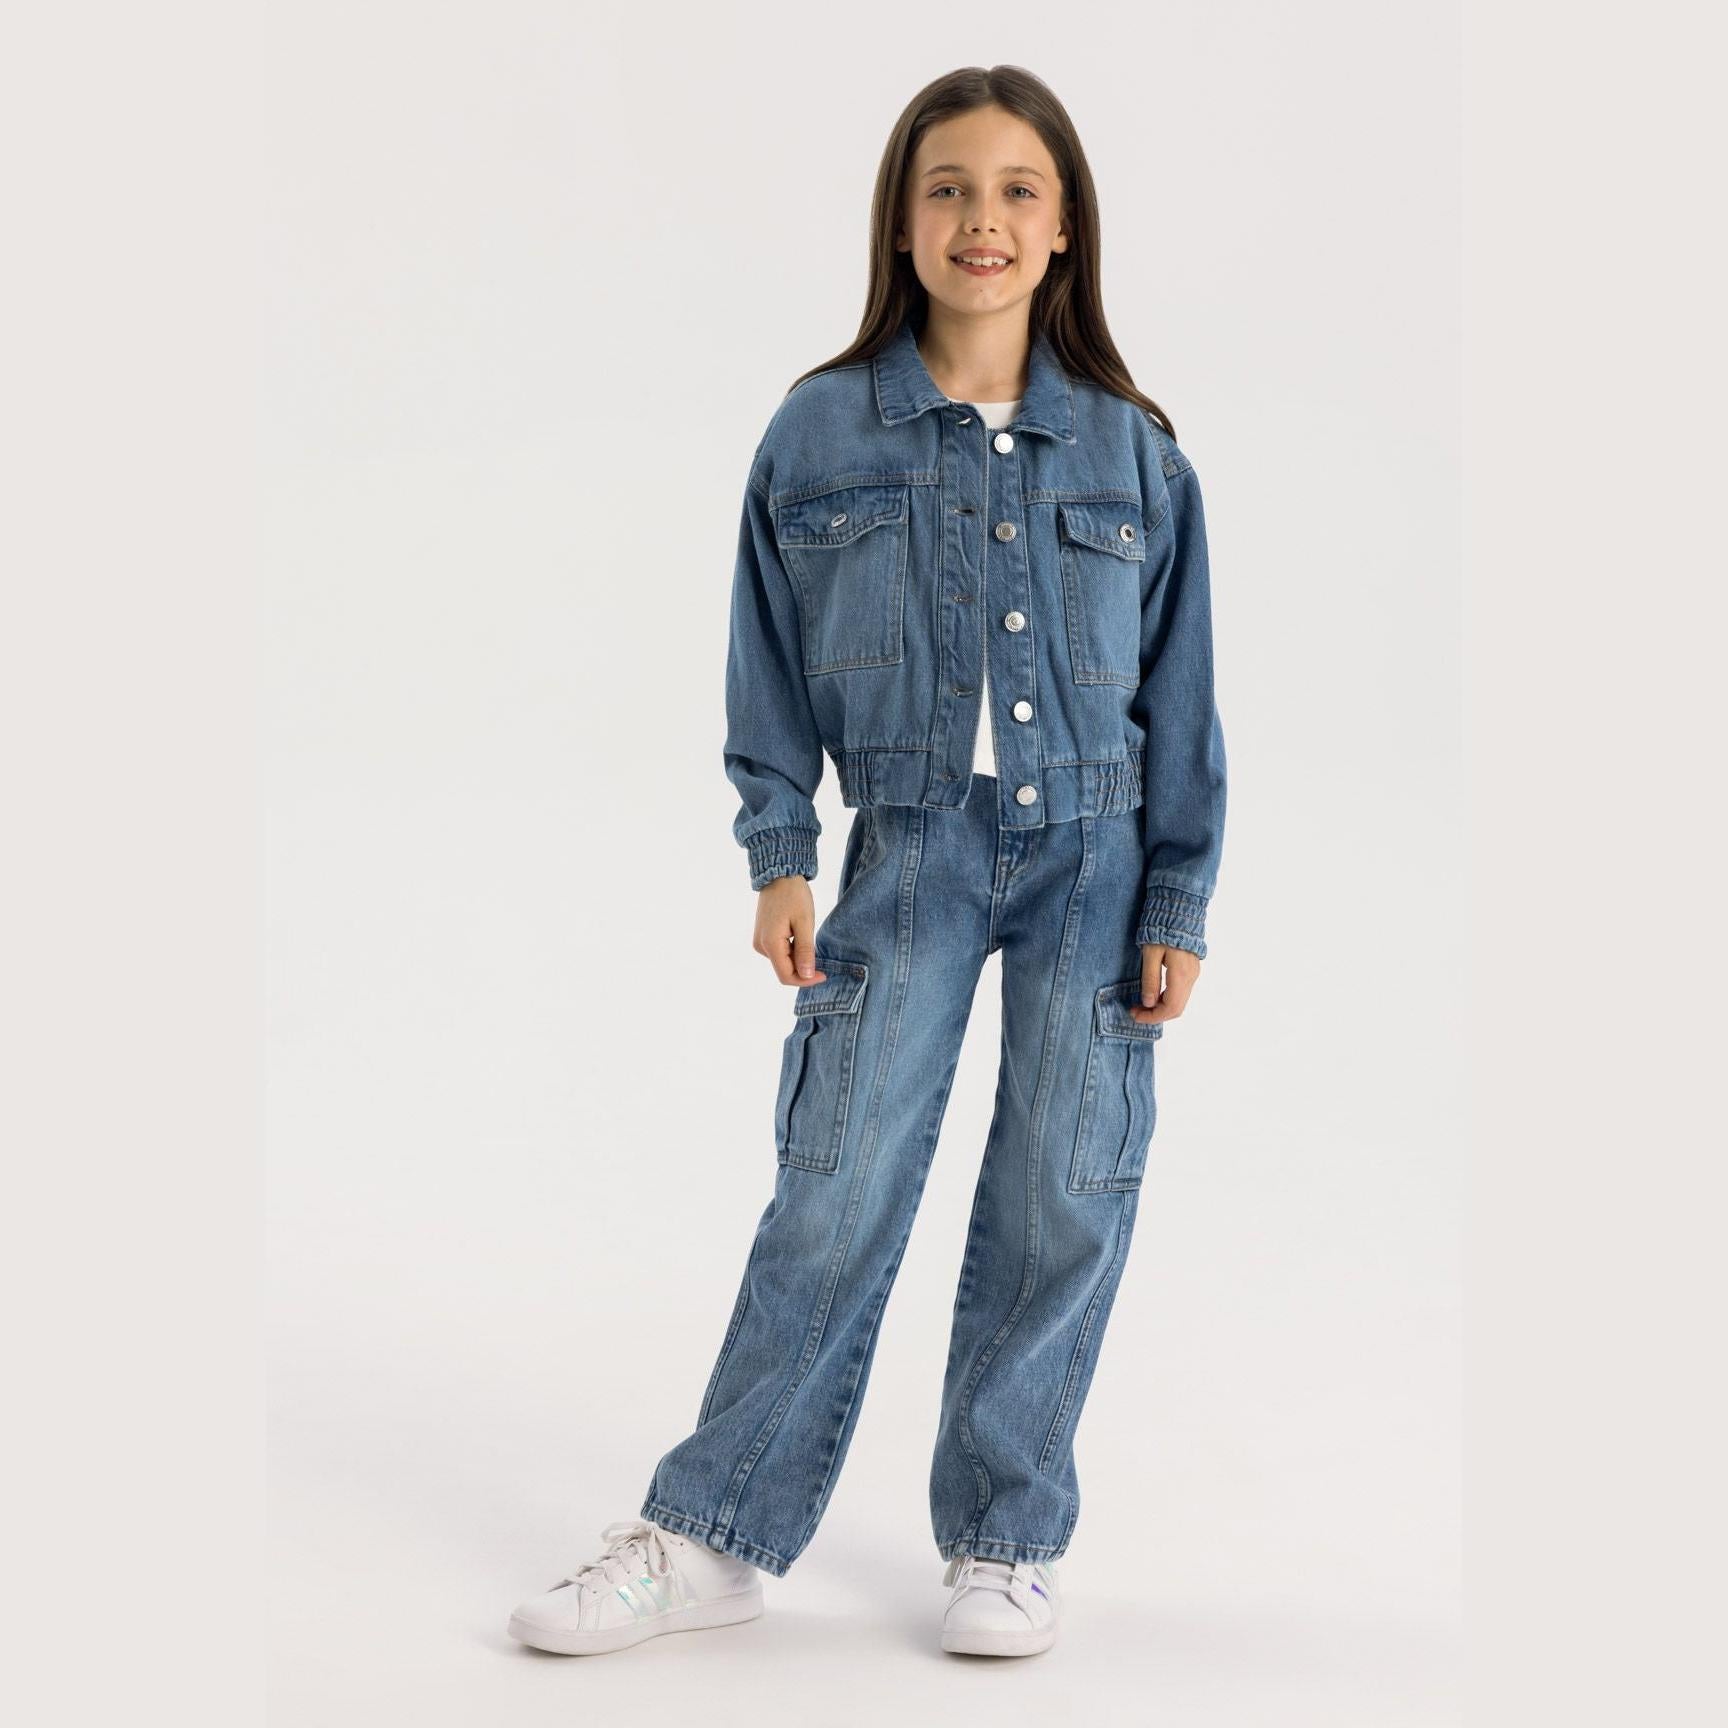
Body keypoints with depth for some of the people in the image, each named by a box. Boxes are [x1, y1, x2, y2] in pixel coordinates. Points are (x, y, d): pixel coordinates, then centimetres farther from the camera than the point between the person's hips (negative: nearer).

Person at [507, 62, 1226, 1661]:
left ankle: (1009, 1544, 19)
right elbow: (776, 673, 5)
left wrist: (1179, 910, 1)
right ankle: (713, 1539, 9)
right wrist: (779, 862, -2)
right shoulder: (819, 433, 0)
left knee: (1061, 1206, 3)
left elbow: (1181, 699, 4)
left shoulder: (1132, 450, 1)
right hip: (910, 852, -1)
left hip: (1093, 852, 1)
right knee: (836, 1194, -2)